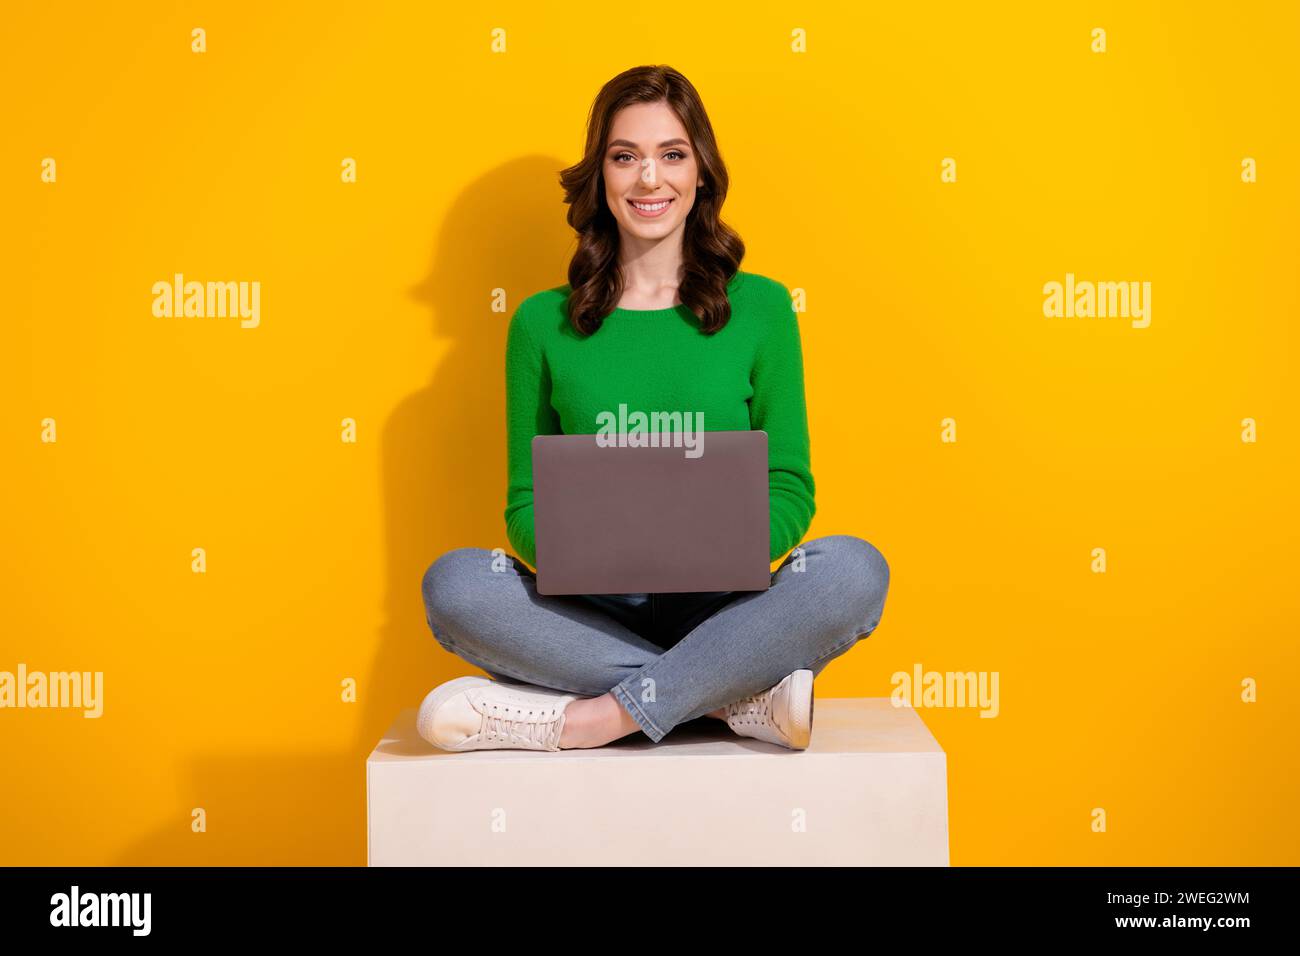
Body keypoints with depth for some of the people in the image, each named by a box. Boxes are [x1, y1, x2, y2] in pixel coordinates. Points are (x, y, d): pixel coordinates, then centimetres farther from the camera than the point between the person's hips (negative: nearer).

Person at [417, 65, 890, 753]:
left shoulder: (761, 308, 7)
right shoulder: (543, 323, 8)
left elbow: (790, 488, 6)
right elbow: (524, 500, 8)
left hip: (719, 613, 0)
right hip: (592, 617, 1)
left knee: (854, 568, -28)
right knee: (453, 583, -28)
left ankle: (590, 719, -26)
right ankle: (746, 699, -24)